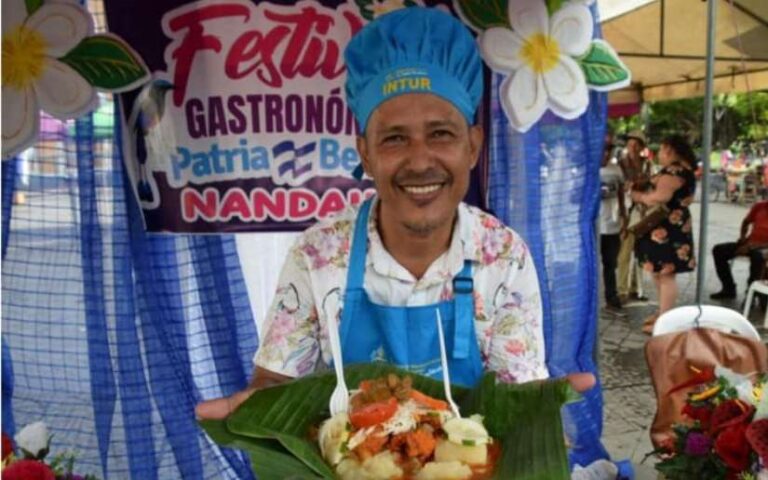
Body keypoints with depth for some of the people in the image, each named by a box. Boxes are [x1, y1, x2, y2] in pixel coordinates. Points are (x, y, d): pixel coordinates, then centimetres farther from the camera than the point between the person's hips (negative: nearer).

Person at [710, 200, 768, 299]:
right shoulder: (760, 206, 4)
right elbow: (746, 222, 21)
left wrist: (752, 246, -23)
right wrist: (742, 237, 4)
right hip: (749, 243, 6)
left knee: (758, 257, -40)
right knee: (718, 250, -8)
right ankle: (729, 289, -3)